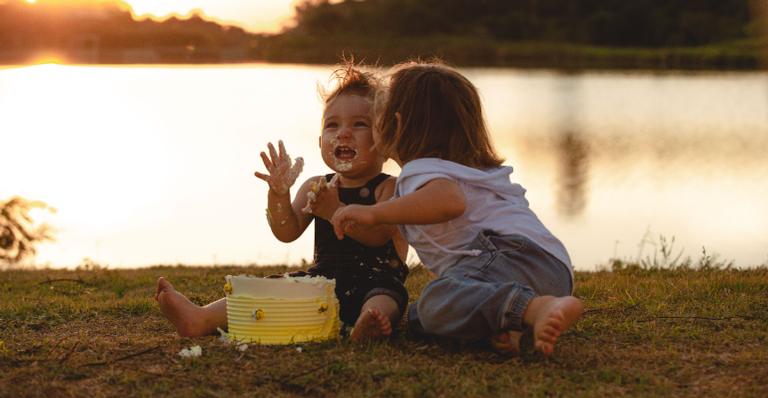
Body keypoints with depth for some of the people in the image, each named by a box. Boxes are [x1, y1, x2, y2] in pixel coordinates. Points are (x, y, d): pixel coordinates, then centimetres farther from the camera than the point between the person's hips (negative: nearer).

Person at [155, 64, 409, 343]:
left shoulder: (389, 188, -3)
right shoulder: (315, 187, 12)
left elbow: (378, 234, -21)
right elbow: (287, 233, -1)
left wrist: (333, 209, -30)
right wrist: (279, 195, -19)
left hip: (377, 281, -5)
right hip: (323, 277, 5)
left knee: (384, 299, -36)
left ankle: (367, 325, -69)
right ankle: (202, 319, -26)